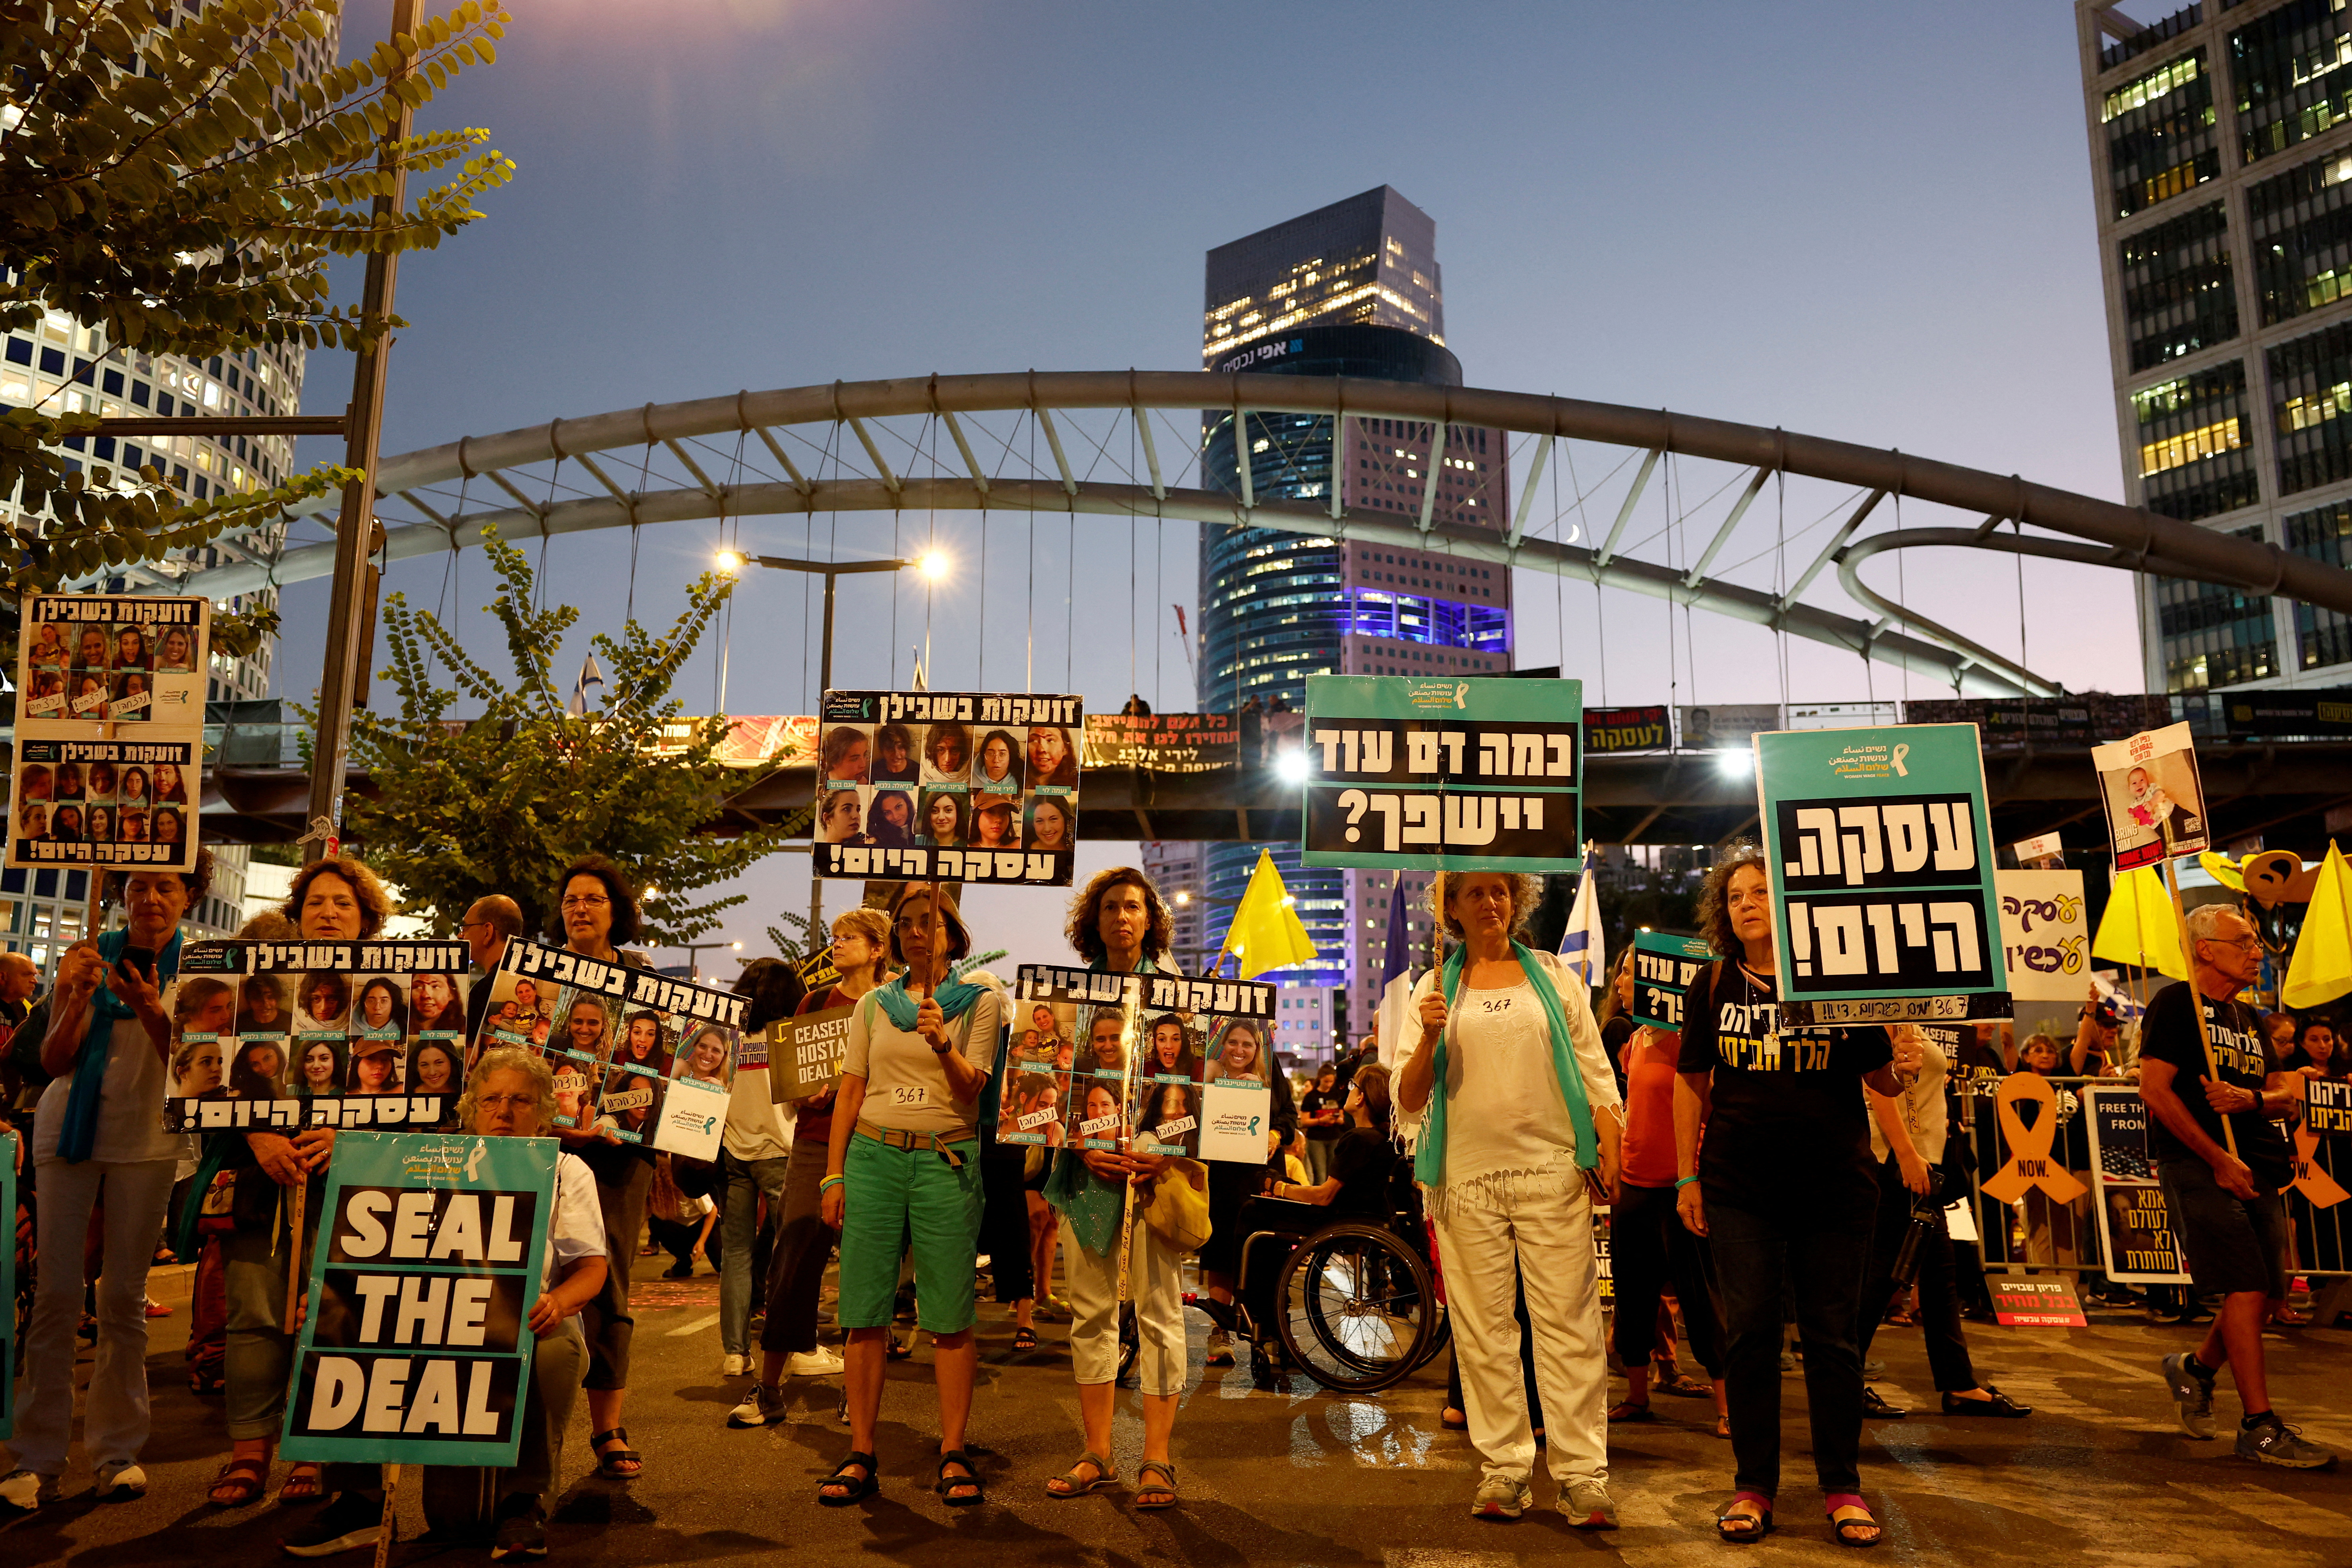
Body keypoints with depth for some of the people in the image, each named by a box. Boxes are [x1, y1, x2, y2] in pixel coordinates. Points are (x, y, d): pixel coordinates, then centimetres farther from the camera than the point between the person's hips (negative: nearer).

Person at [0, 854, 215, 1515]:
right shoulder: (88, 956, 3)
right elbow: (54, 1062, 1)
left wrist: (149, 1008, -23)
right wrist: (79, 997, -16)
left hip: (146, 1137, -1)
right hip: (69, 1127, 1)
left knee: (124, 1296, 4)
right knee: (56, 1292, 0)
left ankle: (118, 1449, 14)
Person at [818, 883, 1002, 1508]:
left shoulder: (979, 1000, 5)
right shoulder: (874, 1004, 12)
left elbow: (971, 1089, -3)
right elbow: (849, 1093, 11)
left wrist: (942, 1044, -22)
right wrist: (833, 1175, 5)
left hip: (946, 1159, -2)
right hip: (873, 1155, 2)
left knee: (949, 1315, -1)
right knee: (866, 1314, 2)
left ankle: (954, 1456, 8)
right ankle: (861, 1457, 10)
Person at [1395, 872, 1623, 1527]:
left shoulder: (1554, 975, 10)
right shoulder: (1434, 987, 10)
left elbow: (1595, 1068, 9)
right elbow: (1409, 1101, 7)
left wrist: (1608, 1148, -5)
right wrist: (1429, 1038, -10)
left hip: (1551, 1172, -1)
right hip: (1466, 1177, 1)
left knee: (1568, 1323, -3)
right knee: (1483, 1329, 4)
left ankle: (1583, 1473, 4)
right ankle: (1505, 1468, 13)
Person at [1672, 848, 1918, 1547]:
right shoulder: (1714, 984, 3)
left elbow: (1883, 1079, 2)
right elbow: (1692, 1084, 7)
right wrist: (1687, 1176, 5)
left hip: (1834, 1187, -1)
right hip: (1739, 1188, 1)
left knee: (1831, 1334, 7)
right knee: (1749, 1333, 4)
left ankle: (1842, 1486, 21)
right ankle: (1754, 1484, 17)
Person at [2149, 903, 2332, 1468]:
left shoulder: (2247, 1018, 20)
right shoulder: (2175, 1004, -4)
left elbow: (2287, 1093, 16)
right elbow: (2155, 1089, -13)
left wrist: (2251, 1098, -9)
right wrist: (2219, 1159, -14)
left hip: (2258, 1169, 8)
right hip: (2198, 1166, -8)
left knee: (2265, 1292, 7)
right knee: (2246, 1290, -11)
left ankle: (2196, 1369, 31)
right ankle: (2259, 1427, -4)